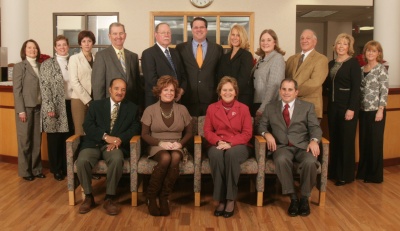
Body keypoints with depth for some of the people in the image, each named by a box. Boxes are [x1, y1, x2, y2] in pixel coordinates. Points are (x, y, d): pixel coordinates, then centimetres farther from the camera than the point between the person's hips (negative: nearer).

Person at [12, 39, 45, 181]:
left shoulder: (40, 66, 9)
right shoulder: (19, 67, -4)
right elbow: (17, 90, -8)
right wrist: (21, 110, -13)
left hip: (38, 107, 4)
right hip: (26, 107, -4)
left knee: (37, 140, 9)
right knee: (25, 140, 5)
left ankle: (36, 169, 20)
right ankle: (25, 171, 16)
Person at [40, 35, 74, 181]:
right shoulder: (47, 64, -1)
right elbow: (45, 88, -7)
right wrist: (50, 108, -15)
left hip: (71, 104, 3)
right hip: (55, 106, -3)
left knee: (69, 138, 7)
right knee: (55, 139, 4)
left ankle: (67, 167, 20)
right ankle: (56, 169, 17)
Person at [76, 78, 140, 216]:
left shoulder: (132, 108, 16)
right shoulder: (96, 105, 15)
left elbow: (135, 128, 3)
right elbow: (87, 126, 2)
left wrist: (119, 139, -16)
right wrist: (105, 136, -15)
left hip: (116, 145, -1)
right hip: (94, 144, 1)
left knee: (117, 159, -35)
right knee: (82, 161, -30)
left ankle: (110, 198, -18)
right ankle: (88, 196, -8)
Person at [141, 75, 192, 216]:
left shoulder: (182, 109, 8)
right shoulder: (150, 110, 2)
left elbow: (189, 132, 11)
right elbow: (144, 134, 1)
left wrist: (180, 143, -9)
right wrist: (161, 143, -15)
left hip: (176, 147, 2)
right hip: (157, 147, -1)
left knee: (175, 158, -35)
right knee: (166, 158, -36)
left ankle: (164, 197, -20)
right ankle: (151, 196, -17)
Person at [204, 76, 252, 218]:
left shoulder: (243, 108, 6)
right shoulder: (212, 108, 11)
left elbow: (247, 133, -1)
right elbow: (207, 131, 6)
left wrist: (230, 143, -17)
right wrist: (219, 142, -15)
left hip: (238, 145, -1)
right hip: (217, 145, 1)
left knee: (231, 154, -38)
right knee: (216, 154, -36)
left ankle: (231, 199, -28)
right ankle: (221, 199, -28)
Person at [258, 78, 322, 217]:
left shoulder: (307, 107, 14)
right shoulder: (270, 108, 17)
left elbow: (315, 127, 4)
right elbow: (262, 126, 14)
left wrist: (314, 140, -18)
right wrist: (267, 134, -9)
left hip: (303, 146, 0)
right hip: (282, 146, 0)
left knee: (310, 162, -33)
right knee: (281, 160, -36)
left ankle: (304, 198, -10)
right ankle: (293, 198, -19)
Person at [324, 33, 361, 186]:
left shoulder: (353, 63, -6)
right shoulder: (331, 63, 12)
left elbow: (356, 87, -12)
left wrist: (351, 109, -18)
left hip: (347, 106, -6)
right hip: (333, 106, 6)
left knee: (346, 140, 1)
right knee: (334, 139, 10)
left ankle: (346, 175, 11)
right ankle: (334, 171, 21)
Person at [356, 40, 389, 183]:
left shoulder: (381, 69, -6)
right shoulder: (362, 69, 10)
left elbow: (384, 90, -10)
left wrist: (380, 110, -16)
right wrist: (357, 107, 7)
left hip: (376, 110, -5)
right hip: (363, 110, 6)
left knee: (375, 142, 2)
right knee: (363, 141, 10)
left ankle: (375, 175, 13)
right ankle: (363, 172, 21)